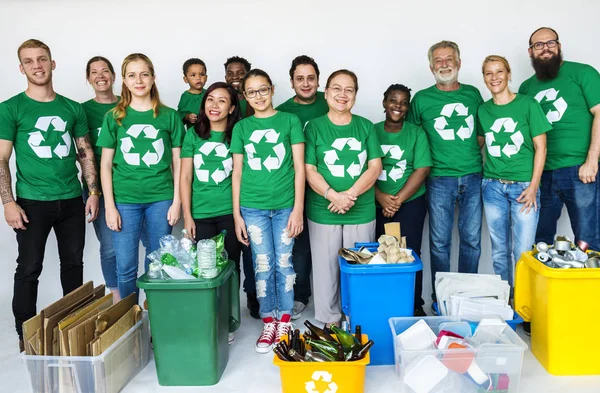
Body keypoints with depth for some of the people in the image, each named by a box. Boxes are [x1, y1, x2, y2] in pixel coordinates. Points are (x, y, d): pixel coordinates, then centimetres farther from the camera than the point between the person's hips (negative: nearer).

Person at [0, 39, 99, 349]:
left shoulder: (72, 108, 8)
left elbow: (85, 153, 10)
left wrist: (93, 191, 3)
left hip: (72, 200, 3)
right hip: (32, 202, -3)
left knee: (73, 264, 12)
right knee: (29, 268, 4)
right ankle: (25, 333, 18)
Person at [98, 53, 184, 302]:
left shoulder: (169, 116, 3)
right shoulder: (114, 117, 4)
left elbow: (178, 162, 5)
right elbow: (106, 163, 4)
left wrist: (177, 201, -1)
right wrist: (110, 205, -3)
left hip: (161, 199, 0)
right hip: (125, 200, 0)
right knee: (125, 268, 3)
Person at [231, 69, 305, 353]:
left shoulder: (289, 121, 2)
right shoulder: (242, 127, 7)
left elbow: (299, 168, 0)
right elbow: (237, 172, 8)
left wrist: (298, 208, -6)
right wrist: (236, 214, 4)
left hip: (285, 205, -1)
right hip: (253, 207, 1)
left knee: (284, 263, 5)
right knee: (263, 265, 5)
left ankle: (285, 321, 21)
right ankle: (269, 322, 19)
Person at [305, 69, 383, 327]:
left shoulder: (365, 127, 7)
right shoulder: (314, 127, 2)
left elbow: (375, 167, 0)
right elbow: (308, 169, -4)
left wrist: (350, 194, -14)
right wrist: (333, 195, -18)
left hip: (361, 211, 2)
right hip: (323, 211, -1)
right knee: (326, 266, 6)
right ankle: (330, 320, 22)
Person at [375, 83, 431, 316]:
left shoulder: (416, 133, 2)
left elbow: (422, 169, -5)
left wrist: (398, 199, -12)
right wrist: (381, 197, -13)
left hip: (411, 202, -1)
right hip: (378, 204, 1)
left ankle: (415, 305, 12)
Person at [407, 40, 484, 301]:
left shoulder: (473, 94, 10)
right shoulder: (422, 99, 2)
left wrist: (483, 159, 9)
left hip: (473, 177, 2)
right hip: (440, 179, -2)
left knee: (472, 239, 7)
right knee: (440, 242, 2)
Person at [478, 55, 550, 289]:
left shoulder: (527, 104, -2)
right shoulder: (483, 110, 7)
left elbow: (540, 147, -3)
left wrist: (533, 186, -8)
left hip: (523, 185, -3)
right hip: (492, 186, 3)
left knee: (523, 252, -3)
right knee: (499, 250, 9)